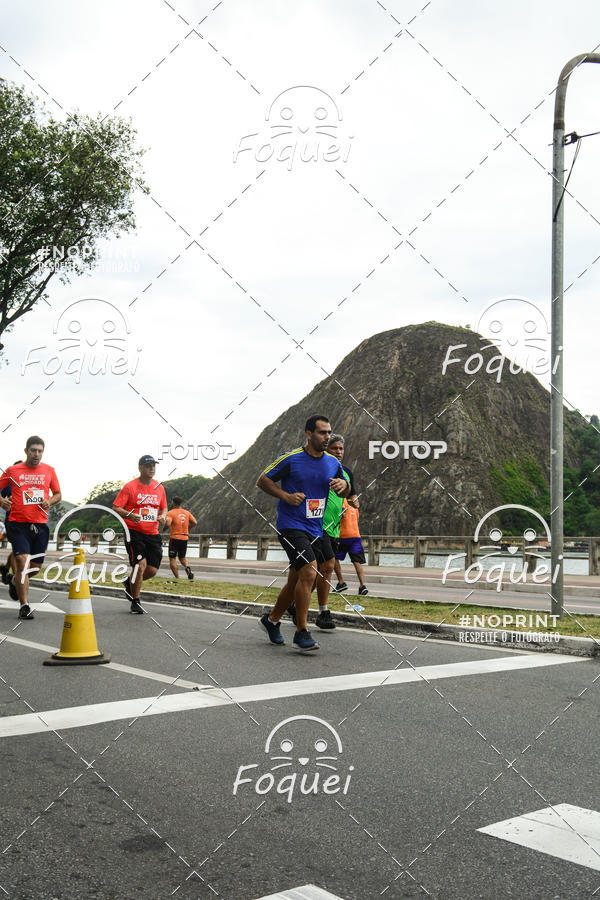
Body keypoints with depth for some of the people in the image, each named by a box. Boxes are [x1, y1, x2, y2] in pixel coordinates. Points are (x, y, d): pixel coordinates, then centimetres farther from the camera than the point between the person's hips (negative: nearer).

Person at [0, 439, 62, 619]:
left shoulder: (49, 471, 9)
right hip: (18, 524, -3)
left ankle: (15, 581, 42)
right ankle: (24, 606, -8)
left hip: (40, 525, 3)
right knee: (23, 561, -15)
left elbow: (58, 494, 17)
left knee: (36, 567, 9)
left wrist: (49, 501, -5)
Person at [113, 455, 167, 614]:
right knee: (140, 565, -15)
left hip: (153, 534, 5)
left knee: (152, 570, 1)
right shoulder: (130, 487, -5)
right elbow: (115, 508, -6)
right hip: (134, 532, -5)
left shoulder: (159, 487, 11)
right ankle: (135, 602, 3)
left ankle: (130, 583, 32)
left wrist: (163, 516, -1)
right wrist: (130, 515, -24)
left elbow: (164, 508, 22)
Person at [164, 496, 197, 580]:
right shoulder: (187, 512, 7)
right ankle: (187, 567, -11)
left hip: (175, 538, -5)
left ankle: (177, 578, -5)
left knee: (172, 559, 4)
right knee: (182, 557, 20)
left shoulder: (171, 513, -7)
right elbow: (195, 522, 5)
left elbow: (168, 523, -21)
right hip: (185, 538, 5)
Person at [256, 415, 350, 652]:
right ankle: (301, 632, -10)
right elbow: (262, 481, -1)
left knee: (296, 581, 11)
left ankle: (272, 619, 33)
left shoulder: (333, 463, 8)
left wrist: (343, 485, -4)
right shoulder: (291, 459, -8)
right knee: (309, 572, -19)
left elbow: (345, 491, 20)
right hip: (291, 526, -6)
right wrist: (286, 496, -15)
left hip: (315, 529, 6)